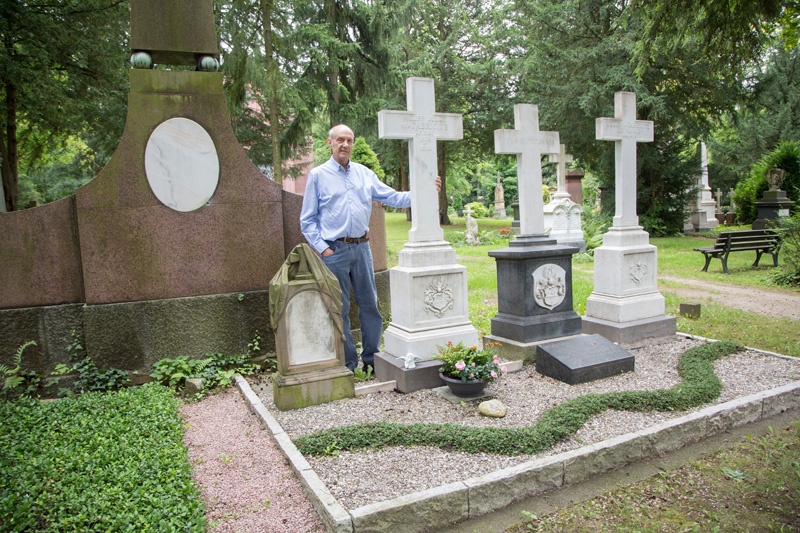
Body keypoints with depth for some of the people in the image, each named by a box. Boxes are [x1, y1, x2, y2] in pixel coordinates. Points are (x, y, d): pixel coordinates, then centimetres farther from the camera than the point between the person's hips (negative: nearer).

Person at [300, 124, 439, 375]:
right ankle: (347, 364, 16)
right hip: (334, 250, -3)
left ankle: (371, 358, 22)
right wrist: (322, 248, -8)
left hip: (362, 248, 4)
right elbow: (307, 220, 1)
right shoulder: (318, 175, 1)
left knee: (370, 304, 8)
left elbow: (393, 197, 8)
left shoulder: (364, 173, 11)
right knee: (340, 310, 3)